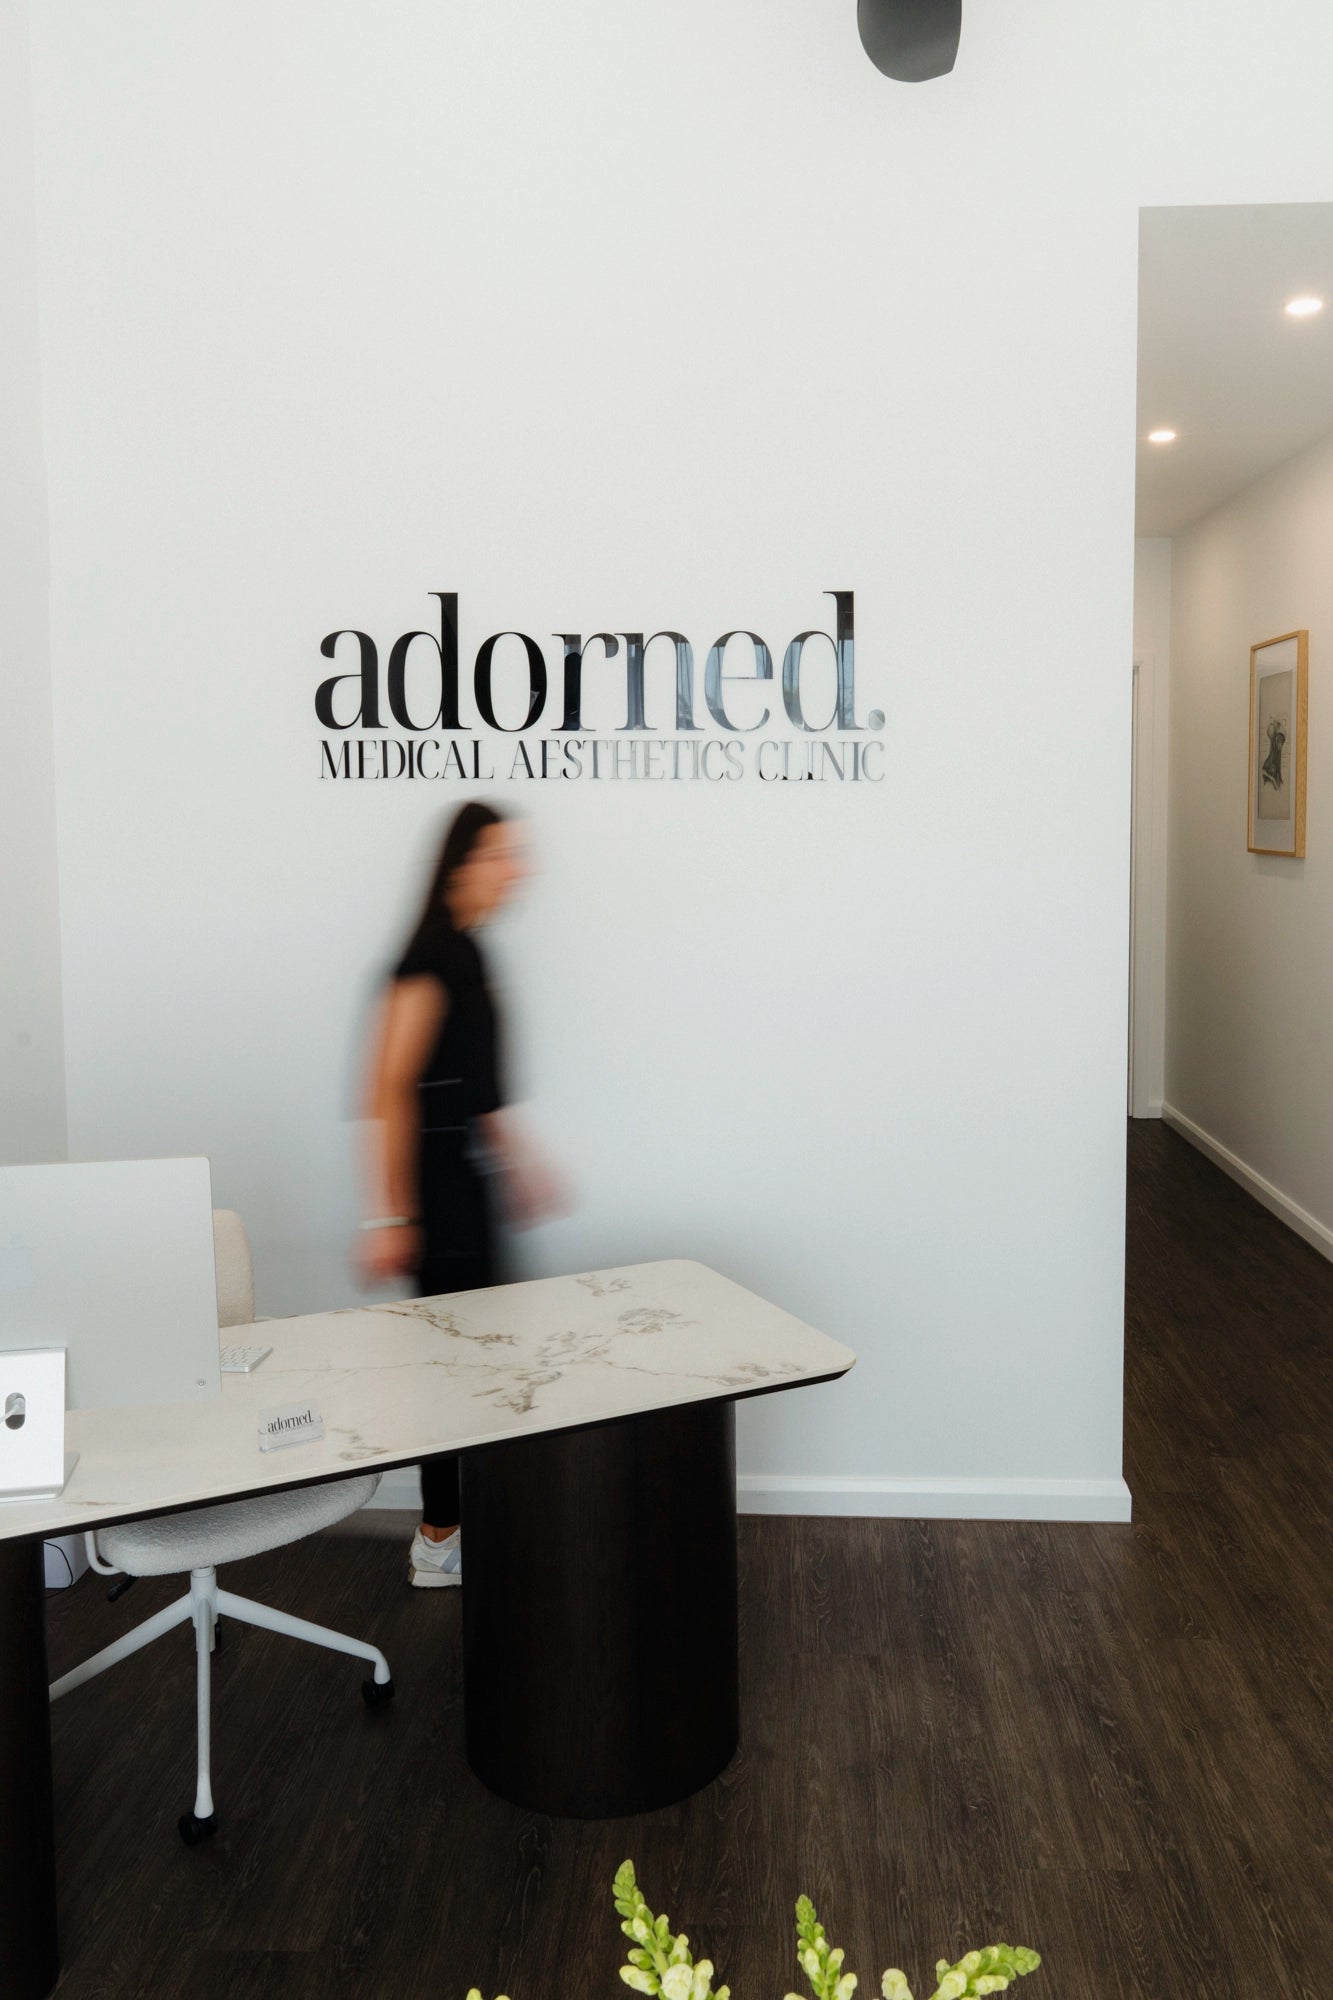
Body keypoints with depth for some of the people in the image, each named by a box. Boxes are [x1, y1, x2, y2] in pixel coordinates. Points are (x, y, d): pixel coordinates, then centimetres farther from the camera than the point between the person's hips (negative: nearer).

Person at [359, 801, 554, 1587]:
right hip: (434, 1185, -9)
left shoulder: (467, 953, 11)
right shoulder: (433, 954, -17)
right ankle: (440, 1544, 15)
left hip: (466, 1178, 9)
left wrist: (520, 1167, 25)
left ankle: (451, 1533, 28)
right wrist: (390, 1216, -21)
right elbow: (390, 1089, -20)